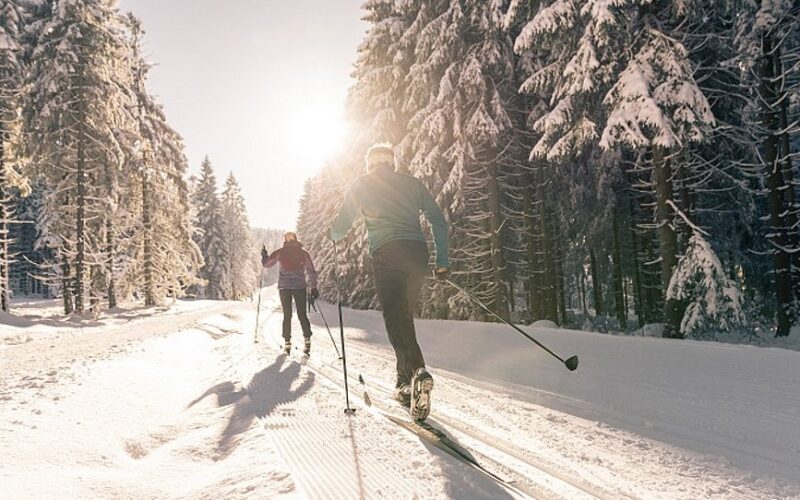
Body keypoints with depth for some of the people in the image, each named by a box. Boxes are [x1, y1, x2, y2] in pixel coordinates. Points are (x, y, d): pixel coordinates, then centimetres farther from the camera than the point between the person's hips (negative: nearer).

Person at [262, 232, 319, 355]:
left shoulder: (280, 252, 3)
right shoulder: (304, 253, 5)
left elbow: (267, 263, 12)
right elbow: (311, 271, 4)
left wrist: (264, 256, 32)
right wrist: (314, 288, 8)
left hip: (284, 287, 0)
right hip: (300, 287, 0)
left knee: (287, 315, 7)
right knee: (302, 314, 5)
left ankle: (287, 343, 3)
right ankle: (307, 339, -11)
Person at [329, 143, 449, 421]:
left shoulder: (362, 184, 13)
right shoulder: (411, 183, 20)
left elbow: (341, 226, 12)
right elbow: (438, 221, 13)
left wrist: (332, 236, 35)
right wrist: (442, 260, 15)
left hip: (387, 254, -4)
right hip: (417, 253, 4)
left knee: (395, 320, -11)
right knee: (405, 317, 15)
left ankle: (417, 371, -35)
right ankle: (405, 384, 18)